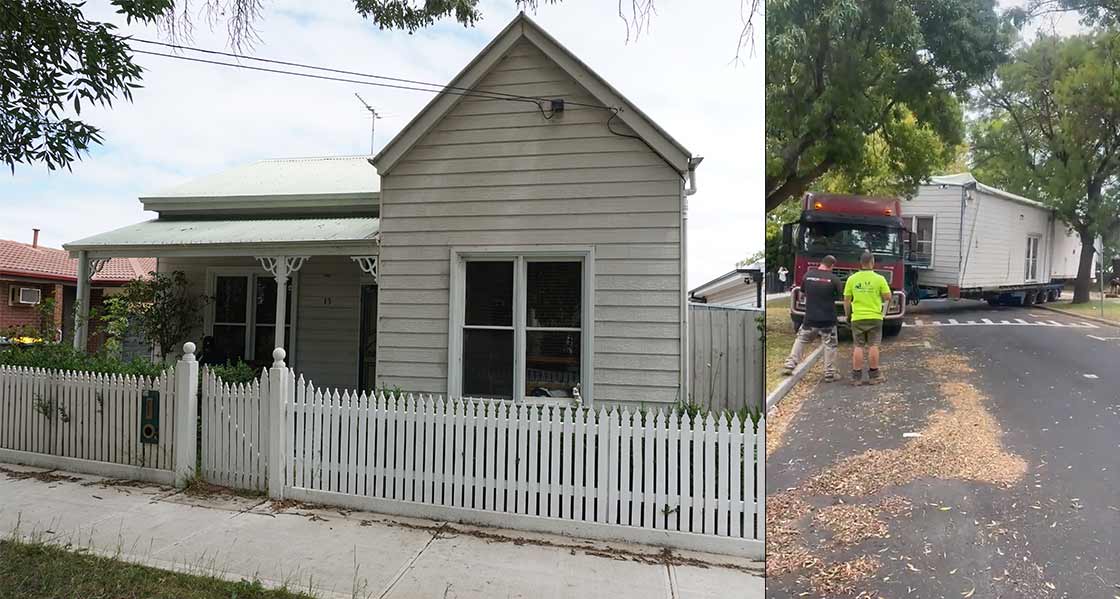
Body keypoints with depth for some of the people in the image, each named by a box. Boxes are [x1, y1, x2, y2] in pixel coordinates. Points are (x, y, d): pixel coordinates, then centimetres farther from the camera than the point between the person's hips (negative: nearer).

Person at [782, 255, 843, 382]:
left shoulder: (808, 275, -2)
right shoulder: (834, 279, -11)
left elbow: (803, 291, 12)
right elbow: (840, 295, 1)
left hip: (810, 318, 3)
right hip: (828, 319, -2)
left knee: (800, 340, 16)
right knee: (829, 346, 9)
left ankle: (789, 366, 10)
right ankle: (829, 374, 12)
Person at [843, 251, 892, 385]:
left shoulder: (852, 279, -2)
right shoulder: (879, 279, -7)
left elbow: (847, 300, 2)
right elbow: (888, 297, -4)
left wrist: (847, 316, 13)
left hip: (857, 318, 1)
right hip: (875, 317, -1)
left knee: (858, 347, 4)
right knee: (873, 346, 5)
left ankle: (857, 376, 6)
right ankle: (874, 375, 9)